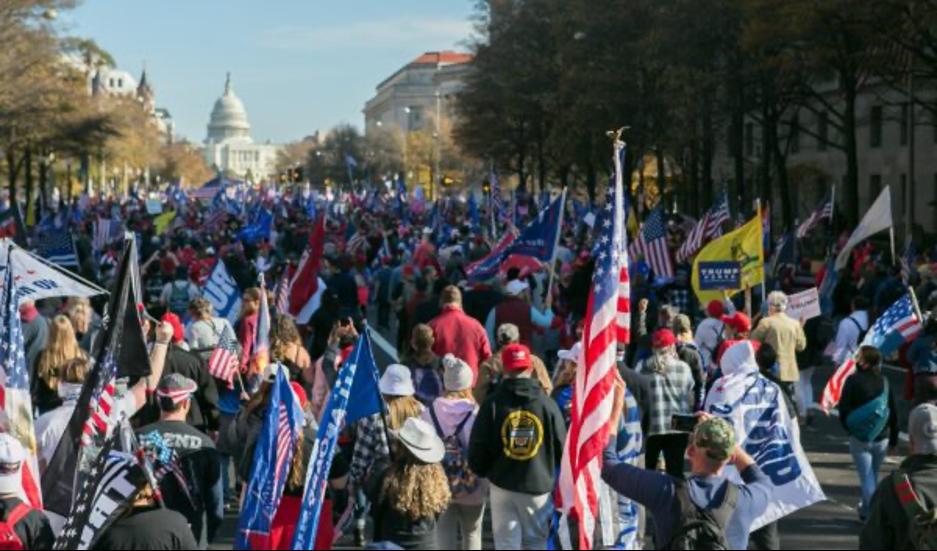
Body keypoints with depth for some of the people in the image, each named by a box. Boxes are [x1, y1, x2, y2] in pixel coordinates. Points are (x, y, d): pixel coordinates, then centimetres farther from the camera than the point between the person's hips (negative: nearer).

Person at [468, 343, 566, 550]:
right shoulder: (546, 404, -6)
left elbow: (477, 447, -6)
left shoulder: (493, 403, -8)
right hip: (538, 486, 0)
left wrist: (483, 471, 13)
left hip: (502, 484, 0)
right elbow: (562, 448, -2)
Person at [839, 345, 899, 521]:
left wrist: (849, 428, 8)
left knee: (867, 477, 0)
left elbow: (843, 408, -10)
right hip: (881, 439, 4)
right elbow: (893, 413, 4)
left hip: (859, 439, -4)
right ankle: (867, 509, 33)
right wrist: (893, 439, 12)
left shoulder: (853, 380, -13)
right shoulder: (884, 382, 0)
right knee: (873, 475, 19)